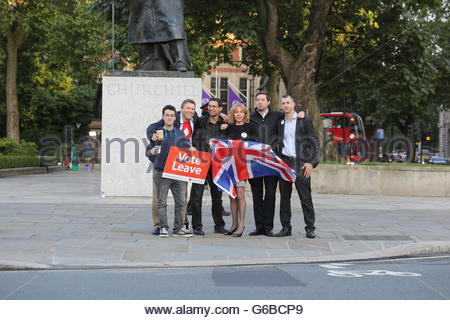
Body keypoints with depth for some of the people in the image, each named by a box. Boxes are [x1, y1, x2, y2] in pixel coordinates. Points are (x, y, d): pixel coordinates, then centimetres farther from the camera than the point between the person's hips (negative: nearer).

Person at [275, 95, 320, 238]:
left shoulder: (304, 121, 2)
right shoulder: (280, 123, 14)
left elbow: (315, 143, -1)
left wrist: (311, 162, -9)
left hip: (300, 163, -4)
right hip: (284, 162, 4)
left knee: (305, 197, -5)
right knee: (284, 197, 5)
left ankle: (310, 228, 0)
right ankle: (286, 227, 11)